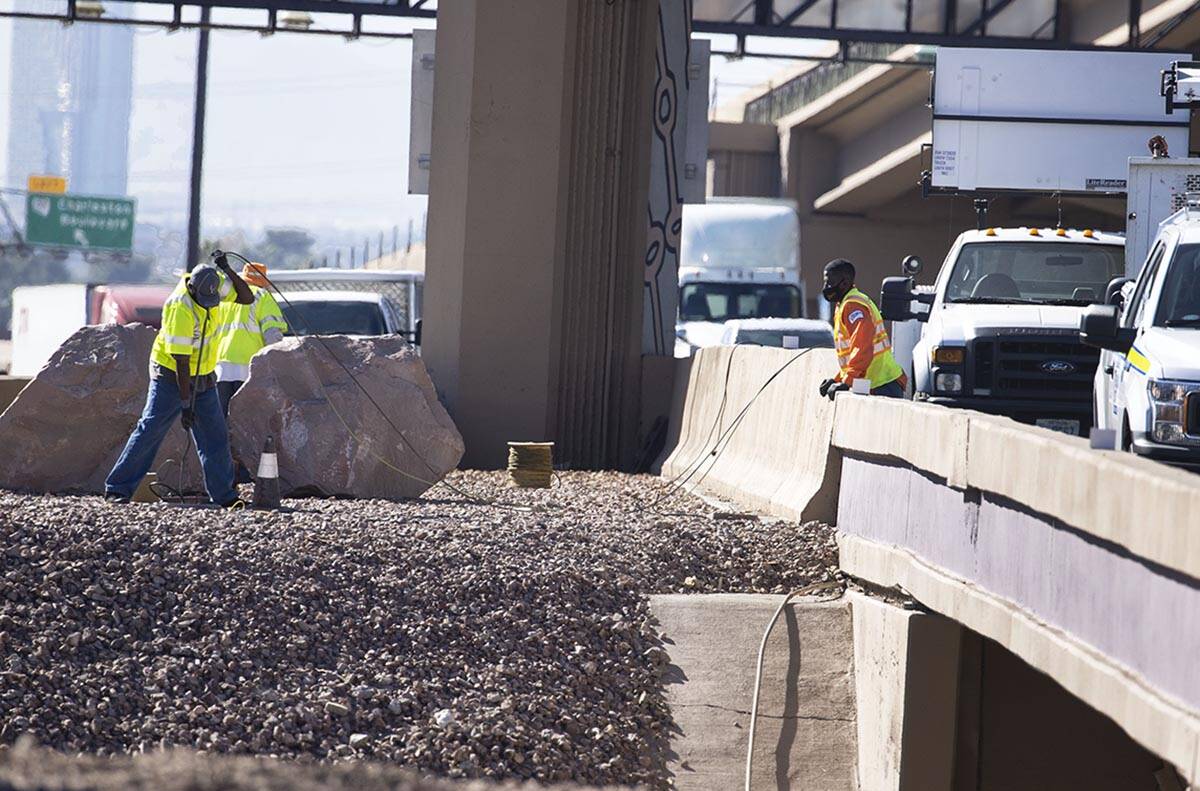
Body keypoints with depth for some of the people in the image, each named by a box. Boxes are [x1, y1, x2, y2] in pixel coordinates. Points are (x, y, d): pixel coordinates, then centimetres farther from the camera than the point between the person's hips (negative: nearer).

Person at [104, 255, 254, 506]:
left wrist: (227, 270, -19)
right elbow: (181, 362, -26)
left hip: (203, 378, 7)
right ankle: (117, 489, -1)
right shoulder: (181, 309, -28)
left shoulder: (211, 284, -9)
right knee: (150, 431, -6)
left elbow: (246, 298, -3)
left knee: (215, 436, 4)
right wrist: (186, 405, -24)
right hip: (171, 375, -7)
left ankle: (224, 494, 8)